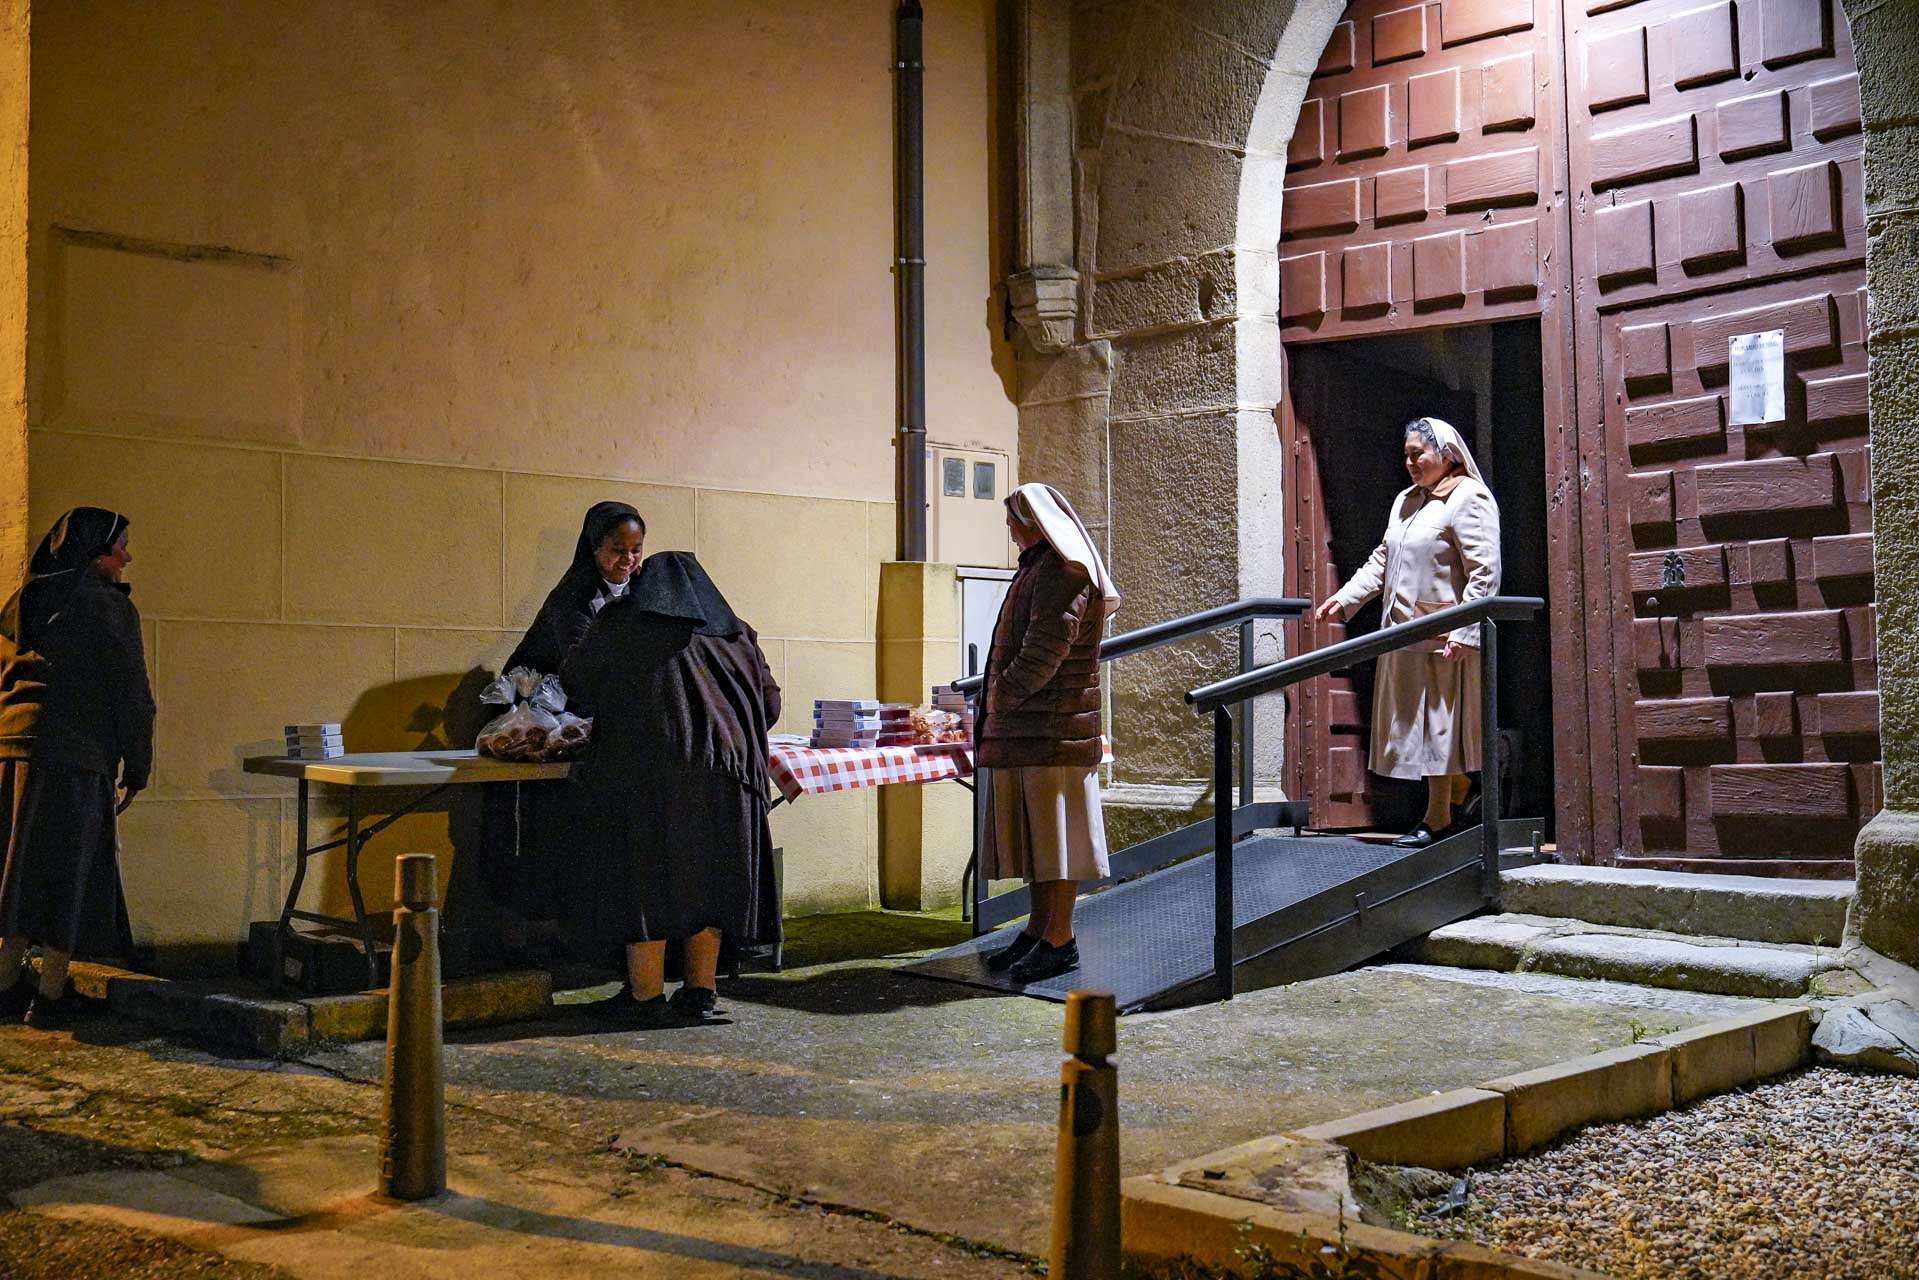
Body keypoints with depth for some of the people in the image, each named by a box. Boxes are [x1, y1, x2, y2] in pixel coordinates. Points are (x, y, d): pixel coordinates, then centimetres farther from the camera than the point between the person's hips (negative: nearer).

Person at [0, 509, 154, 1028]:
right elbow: (130, 691, -7)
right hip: (73, 751, -7)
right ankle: (50, 995, 3)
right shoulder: (108, 605, -5)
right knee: (66, 868, 0)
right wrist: (136, 770, -1)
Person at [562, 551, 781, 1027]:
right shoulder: (735, 633, 19)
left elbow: (576, 683, 18)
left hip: (648, 769, -3)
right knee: (707, 876, 11)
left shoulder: (621, 621, 11)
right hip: (727, 769, 4)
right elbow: (769, 702, 20)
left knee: (645, 877, 1)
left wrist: (614, 699, 38)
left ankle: (646, 997, 1)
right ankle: (701, 992, 13)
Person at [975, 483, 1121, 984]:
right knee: (1032, 826, 13)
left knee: (1054, 827, -7)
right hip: (1025, 729, 10)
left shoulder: (1063, 571, -11)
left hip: (1052, 726, -10)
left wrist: (1005, 693, -11)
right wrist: (1000, 695, 11)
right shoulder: (1038, 569, 21)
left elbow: (1048, 646, -20)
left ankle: (1060, 941, -3)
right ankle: (1039, 928, 20)